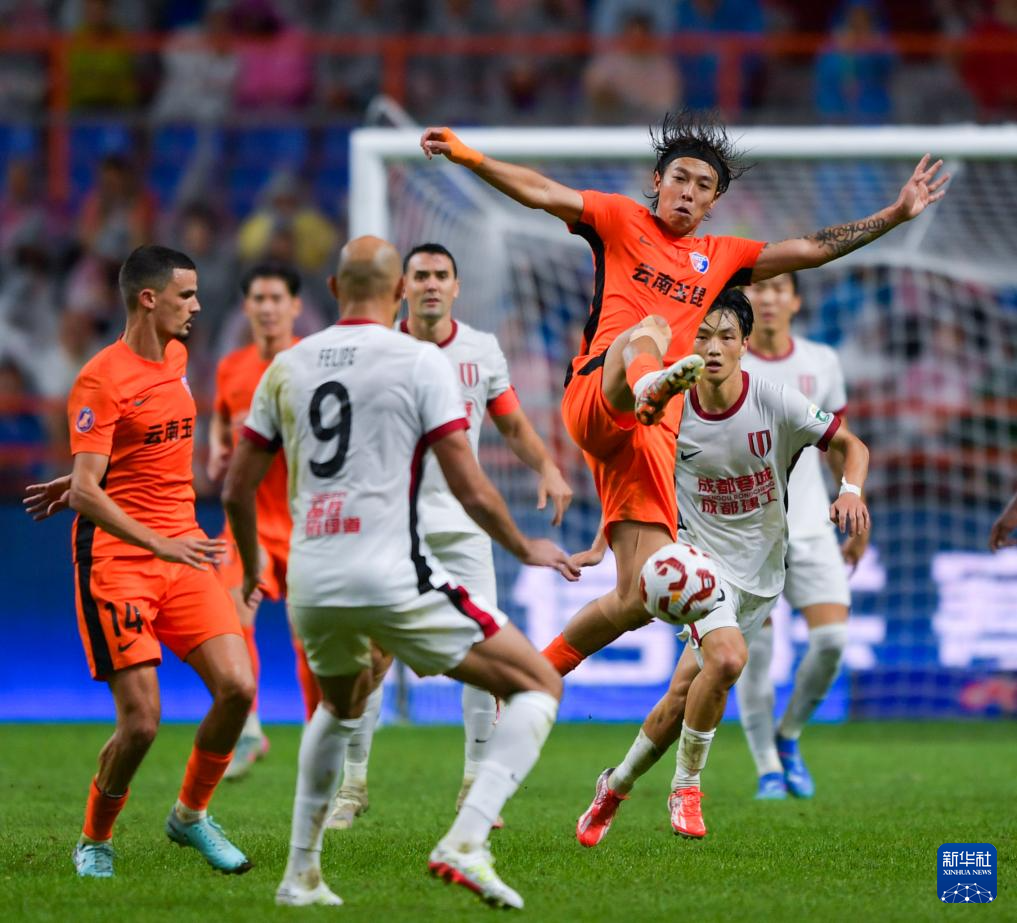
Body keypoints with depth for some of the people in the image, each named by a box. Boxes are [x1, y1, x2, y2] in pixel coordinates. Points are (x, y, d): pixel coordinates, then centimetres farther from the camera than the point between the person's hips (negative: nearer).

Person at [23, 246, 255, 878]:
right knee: (141, 721, -10)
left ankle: (191, 815, 15)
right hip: (117, 559, -7)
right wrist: (161, 543, -28)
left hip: (183, 552, 7)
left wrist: (83, 481, 23)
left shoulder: (177, 357, 11)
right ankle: (95, 842, 13)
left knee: (238, 687, -7)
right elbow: (86, 492, -19)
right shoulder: (101, 380, -13)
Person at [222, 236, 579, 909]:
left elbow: (237, 490, 14)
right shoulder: (421, 361, -3)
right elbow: (471, 491, -6)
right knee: (540, 686, 4)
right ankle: (465, 844, -12)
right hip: (393, 577, -6)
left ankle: (301, 874, 31)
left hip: (310, 585, 6)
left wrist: (252, 566, 32)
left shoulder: (286, 367, 10)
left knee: (341, 705, 35)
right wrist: (526, 549, 11)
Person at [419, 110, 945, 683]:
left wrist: (896, 214, 26)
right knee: (649, 328, -38)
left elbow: (811, 249, 28)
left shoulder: (719, 258, 26)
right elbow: (541, 193, 2)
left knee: (637, 601, -5)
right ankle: (651, 383, -76)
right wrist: (469, 157, -12)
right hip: (595, 396, -4)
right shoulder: (620, 221, 15)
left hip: (653, 432, 5)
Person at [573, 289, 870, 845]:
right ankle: (686, 787, -9)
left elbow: (850, 445, -2)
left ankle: (617, 785, 29)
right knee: (727, 657, -29)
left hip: (761, 572, 2)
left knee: (684, 694, 4)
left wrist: (851, 491, -22)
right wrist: (603, 544, 3)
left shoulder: (776, 402, -12)